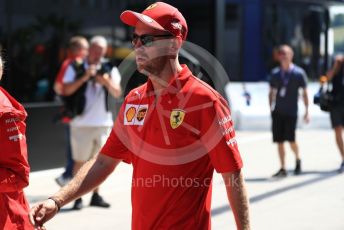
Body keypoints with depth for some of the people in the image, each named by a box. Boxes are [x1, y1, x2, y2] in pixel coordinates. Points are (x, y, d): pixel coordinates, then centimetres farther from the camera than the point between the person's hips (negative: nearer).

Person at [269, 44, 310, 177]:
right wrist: (271, 108, 11)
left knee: (290, 139, -11)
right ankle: (282, 169, 10)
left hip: (291, 112, -3)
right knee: (279, 141, 2)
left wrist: (307, 111, 0)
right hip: (277, 112, 4)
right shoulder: (275, 73, 7)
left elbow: (304, 93, 2)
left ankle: (297, 159, 19)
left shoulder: (299, 73, -2)